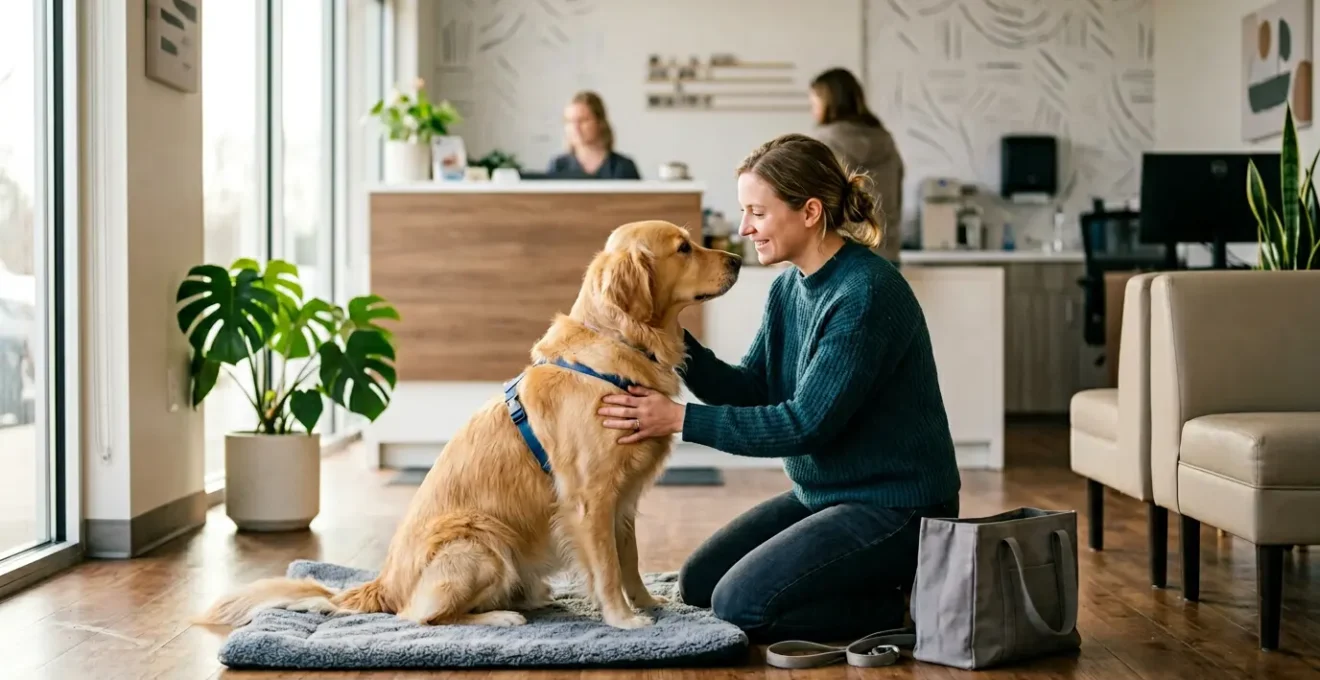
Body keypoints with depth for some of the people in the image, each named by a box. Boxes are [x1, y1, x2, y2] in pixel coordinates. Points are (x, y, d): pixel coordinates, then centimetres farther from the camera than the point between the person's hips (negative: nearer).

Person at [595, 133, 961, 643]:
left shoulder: (866, 294, -23)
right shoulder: (790, 287, 5)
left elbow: (807, 423, -25)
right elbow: (747, 390, 5)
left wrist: (681, 419, -22)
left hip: (893, 506, -9)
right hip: (822, 492, 9)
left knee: (741, 604, -17)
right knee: (699, 584, 7)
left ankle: (904, 603, -1)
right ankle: (866, 582, 14)